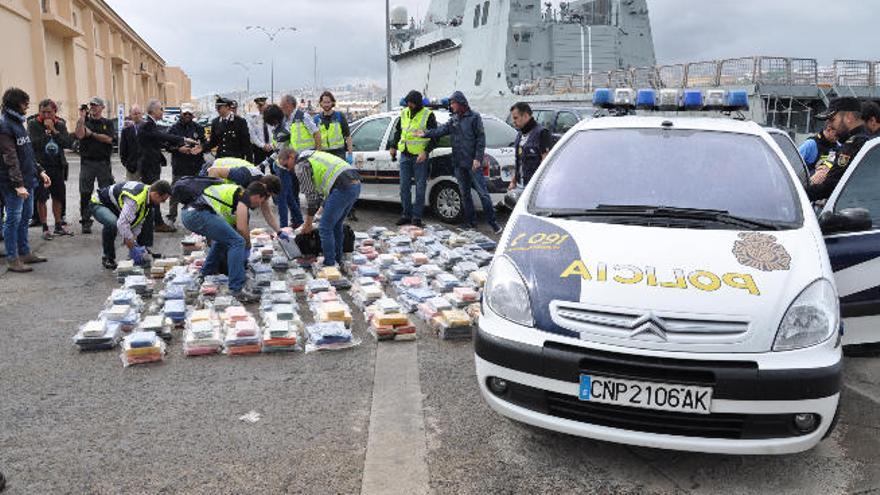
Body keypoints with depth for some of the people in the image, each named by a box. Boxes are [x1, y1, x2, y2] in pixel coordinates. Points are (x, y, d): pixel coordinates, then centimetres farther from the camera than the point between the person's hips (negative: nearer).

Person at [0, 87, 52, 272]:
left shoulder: (18, 122, 15)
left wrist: (40, 171, 16)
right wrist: (18, 184, -24)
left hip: (28, 180, 9)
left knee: (26, 216, 15)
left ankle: (24, 252, 26)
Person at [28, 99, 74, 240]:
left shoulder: (60, 124, 7)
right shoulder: (33, 123, -4)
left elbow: (69, 143, -5)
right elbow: (34, 143, -17)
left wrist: (54, 131, -12)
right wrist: (47, 131, -16)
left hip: (57, 166, 4)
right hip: (41, 166, -4)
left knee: (58, 196, 12)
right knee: (41, 198, 1)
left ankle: (58, 226, 24)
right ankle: (45, 228, 10)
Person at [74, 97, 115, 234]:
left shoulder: (108, 123, 9)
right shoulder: (84, 121, 8)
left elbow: (109, 139, -7)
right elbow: (79, 135, -11)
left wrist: (91, 133, -5)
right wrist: (82, 117, -11)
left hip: (103, 162, 0)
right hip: (87, 161, 0)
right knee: (85, 193, 0)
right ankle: (86, 222, 6)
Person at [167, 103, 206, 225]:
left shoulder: (198, 127, 9)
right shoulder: (174, 128, 4)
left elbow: (205, 142, 10)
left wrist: (201, 147, -12)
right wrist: (179, 148, -16)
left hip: (196, 165, 2)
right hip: (179, 165, -1)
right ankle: (172, 216, 8)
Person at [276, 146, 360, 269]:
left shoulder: (301, 166, 2)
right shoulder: (311, 157, 30)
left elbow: (311, 196, 2)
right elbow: (319, 192, 32)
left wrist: (308, 223, 13)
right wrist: (309, 220, 34)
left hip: (343, 188, -9)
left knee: (325, 228, 0)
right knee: (336, 225, 21)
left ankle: (330, 266, 4)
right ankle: (338, 262, 27)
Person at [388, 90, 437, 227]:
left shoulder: (428, 115, -7)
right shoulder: (404, 113, 10)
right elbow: (398, 130, 24)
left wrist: (426, 152, -17)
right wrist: (393, 146, 16)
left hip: (420, 156, -5)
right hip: (405, 155, 5)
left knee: (420, 187, -1)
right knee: (404, 186, 7)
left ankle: (416, 216, 6)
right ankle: (406, 214, 16)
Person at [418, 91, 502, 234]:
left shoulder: (474, 117, -4)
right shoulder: (453, 120, 13)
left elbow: (481, 138, -8)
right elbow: (441, 130, 2)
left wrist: (478, 158, -14)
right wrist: (425, 133, -13)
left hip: (472, 163, -6)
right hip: (458, 163, 6)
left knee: (482, 192, -7)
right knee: (464, 193, 11)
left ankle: (493, 222, -2)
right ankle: (470, 221, 20)